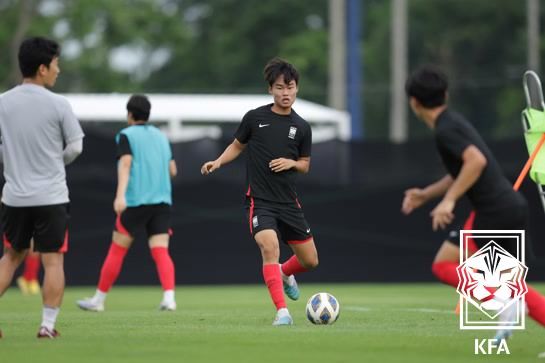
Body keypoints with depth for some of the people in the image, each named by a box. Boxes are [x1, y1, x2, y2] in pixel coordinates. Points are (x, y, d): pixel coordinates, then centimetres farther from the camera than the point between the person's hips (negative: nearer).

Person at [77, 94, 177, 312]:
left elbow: (125, 163, -15)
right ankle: (169, 298, -24)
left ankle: (98, 300, 12)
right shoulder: (161, 136, 17)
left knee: (117, 251, 5)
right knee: (161, 252, -4)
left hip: (136, 201, -4)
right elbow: (172, 171, 19)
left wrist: (120, 194, -26)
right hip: (162, 201, 4)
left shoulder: (127, 135, 1)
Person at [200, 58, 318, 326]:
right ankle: (282, 311, -27)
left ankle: (284, 274, 45)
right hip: (259, 201, -4)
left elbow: (305, 164, 14)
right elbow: (237, 145, 12)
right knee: (269, 247, -28)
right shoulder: (255, 118, -2)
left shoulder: (301, 127, 4)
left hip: (289, 203, 4)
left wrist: (291, 163, -8)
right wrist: (218, 162, -5)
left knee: (310, 260, 9)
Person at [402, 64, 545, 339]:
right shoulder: (453, 122, 18)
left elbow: (476, 161, -27)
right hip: (513, 207, 9)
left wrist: (448, 200, -25)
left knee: (443, 266, -1)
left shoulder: (445, 129, -11)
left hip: (494, 211, -9)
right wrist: (426, 194, 28)